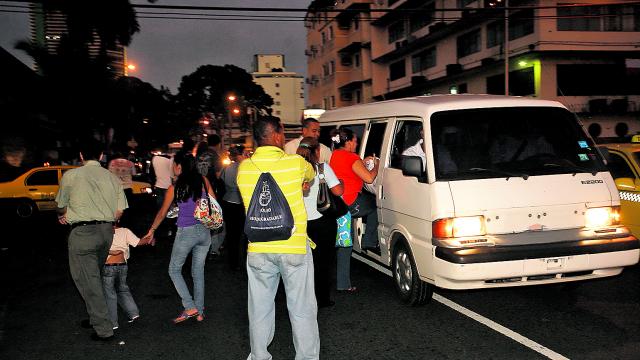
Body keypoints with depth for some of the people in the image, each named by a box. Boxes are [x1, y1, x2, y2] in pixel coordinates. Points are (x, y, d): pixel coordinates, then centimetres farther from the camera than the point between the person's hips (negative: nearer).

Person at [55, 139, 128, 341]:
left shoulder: (71, 175, -4)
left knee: (88, 280, 0)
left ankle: (104, 329, 0)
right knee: (94, 276, 21)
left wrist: (63, 216, 32)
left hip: (83, 233, -5)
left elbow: (61, 206, 10)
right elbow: (119, 211, 5)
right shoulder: (112, 178, 7)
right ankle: (96, 318, 30)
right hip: (107, 231, 5)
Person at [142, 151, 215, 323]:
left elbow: (162, 213, 6)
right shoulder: (204, 181, -1)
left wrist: (151, 230, 20)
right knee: (198, 272, 16)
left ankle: (190, 308, 2)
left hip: (186, 232, -4)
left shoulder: (174, 188, -5)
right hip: (204, 231, 4)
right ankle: (200, 312, 19)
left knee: (174, 270, 14)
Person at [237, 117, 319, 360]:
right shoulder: (296, 163, -10)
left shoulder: (244, 168, -2)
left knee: (260, 310, 16)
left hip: (258, 250, 3)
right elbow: (311, 176, 11)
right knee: (302, 310, 10)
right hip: (295, 248, -3)